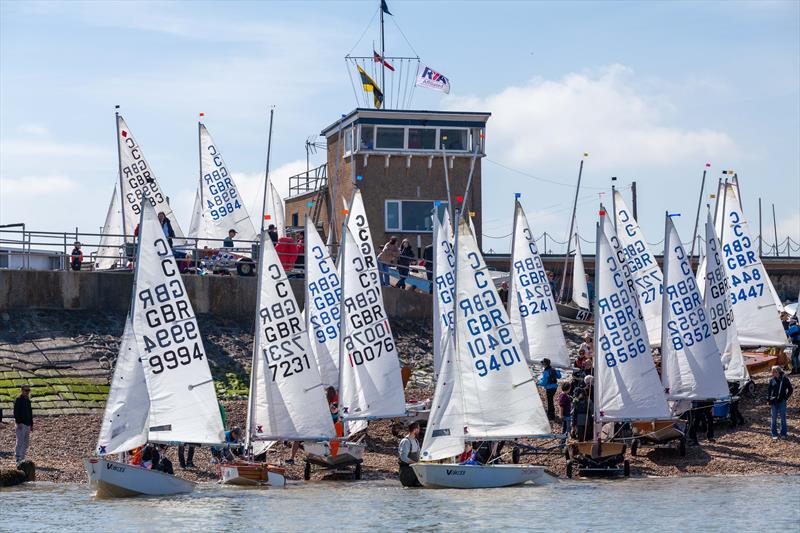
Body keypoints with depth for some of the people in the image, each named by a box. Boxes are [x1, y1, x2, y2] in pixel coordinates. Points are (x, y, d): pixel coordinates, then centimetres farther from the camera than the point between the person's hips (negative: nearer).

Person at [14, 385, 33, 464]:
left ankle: (22, 458, 14)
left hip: (27, 424, 9)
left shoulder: (27, 400, 18)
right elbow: (16, 412, -14)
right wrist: (19, 422, -21)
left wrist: (31, 424, 20)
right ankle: (18, 459, -9)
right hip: (21, 424, -9)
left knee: (26, 442, 9)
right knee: (20, 441, -10)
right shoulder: (18, 400, -7)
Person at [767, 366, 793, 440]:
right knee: (774, 418, 5)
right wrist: (768, 400, 0)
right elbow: (768, 391, 8)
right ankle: (774, 434, 13)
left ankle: (783, 434, 16)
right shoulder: (772, 380, 1)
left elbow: (790, 389, 2)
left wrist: (786, 397, -3)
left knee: (783, 418, 5)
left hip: (782, 402, -2)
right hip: (774, 402, 2)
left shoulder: (785, 379, -6)